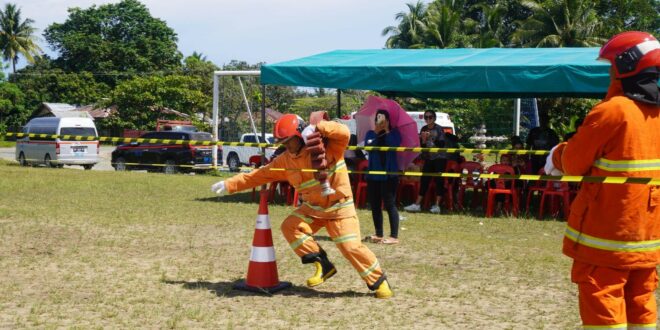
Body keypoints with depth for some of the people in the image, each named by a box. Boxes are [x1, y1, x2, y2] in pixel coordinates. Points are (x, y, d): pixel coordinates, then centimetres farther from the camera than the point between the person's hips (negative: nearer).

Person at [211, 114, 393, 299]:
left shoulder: (327, 145, -16)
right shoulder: (285, 160, -2)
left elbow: (344, 133, -34)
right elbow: (260, 175, 2)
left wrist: (317, 128, -38)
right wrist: (229, 185, -1)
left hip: (339, 207, -6)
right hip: (312, 207, 6)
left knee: (350, 246, -15)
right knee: (290, 227, -14)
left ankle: (379, 281, 4)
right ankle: (322, 265, -5)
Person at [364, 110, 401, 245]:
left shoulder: (394, 133, 1)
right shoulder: (371, 134, 8)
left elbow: (394, 145, -19)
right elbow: (367, 146, -12)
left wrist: (386, 130, -17)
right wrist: (376, 130, -20)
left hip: (389, 174, -4)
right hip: (373, 174, 4)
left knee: (390, 204, -5)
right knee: (375, 205, 9)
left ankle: (394, 236, -3)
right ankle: (378, 234, 19)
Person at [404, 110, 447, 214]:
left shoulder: (439, 129, -5)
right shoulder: (424, 129, 7)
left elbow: (442, 144, -13)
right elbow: (421, 146, 7)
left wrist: (432, 138, -24)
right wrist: (423, 140, -14)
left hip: (440, 158, -4)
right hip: (428, 158, 4)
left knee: (439, 180, -4)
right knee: (424, 180, 0)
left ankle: (437, 205, -1)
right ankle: (417, 204, 0)